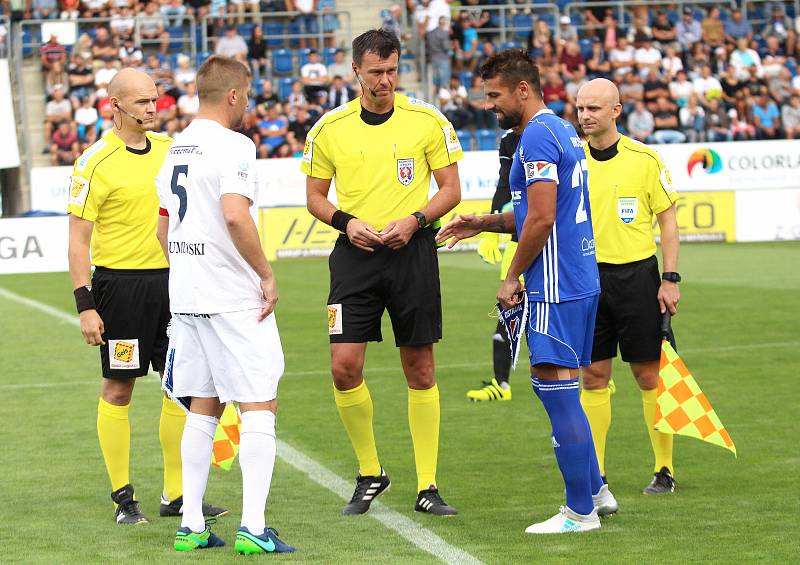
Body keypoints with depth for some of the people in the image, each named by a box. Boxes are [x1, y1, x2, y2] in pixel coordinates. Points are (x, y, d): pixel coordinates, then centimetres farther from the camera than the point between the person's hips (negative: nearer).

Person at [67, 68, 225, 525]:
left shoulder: (168, 149, 9)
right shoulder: (95, 162, -9)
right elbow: (79, 239, -9)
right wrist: (85, 305, -14)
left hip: (170, 279, 6)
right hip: (119, 283, -6)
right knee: (118, 388, 1)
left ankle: (177, 494, 14)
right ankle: (123, 497, 9)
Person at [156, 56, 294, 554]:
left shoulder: (177, 149, 13)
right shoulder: (232, 146, -13)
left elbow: (163, 227, 19)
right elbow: (234, 214, -27)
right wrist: (267, 275, -18)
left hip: (187, 297, 8)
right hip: (234, 298, -8)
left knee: (204, 406, 14)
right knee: (259, 405, -4)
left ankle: (191, 525, 14)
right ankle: (253, 527, -9)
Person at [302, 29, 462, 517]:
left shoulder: (427, 120, -1)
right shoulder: (329, 128, 3)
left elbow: (451, 189, 2)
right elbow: (315, 195, 11)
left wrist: (414, 220, -14)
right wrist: (346, 221, -8)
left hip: (412, 252, -1)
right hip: (356, 254, 1)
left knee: (420, 369, 3)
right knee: (344, 366, -7)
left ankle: (427, 486, 10)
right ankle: (370, 473, 12)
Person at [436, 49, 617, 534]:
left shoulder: (537, 136, -15)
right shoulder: (562, 130, 17)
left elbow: (541, 220, -20)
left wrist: (513, 276, -10)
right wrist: (484, 223, 19)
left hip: (555, 286, -10)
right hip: (579, 280, 10)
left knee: (558, 391, -5)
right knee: (555, 386, 18)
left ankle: (581, 511, -1)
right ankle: (595, 490, 23)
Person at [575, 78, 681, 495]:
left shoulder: (644, 159, -3)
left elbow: (667, 220, 2)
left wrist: (670, 279, -4)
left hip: (637, 274, -2)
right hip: (587, 277, 2)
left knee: (649, 374, 0)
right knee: (593, 376, 3)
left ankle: (664, 470, 9)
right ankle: (594, 473, 9)